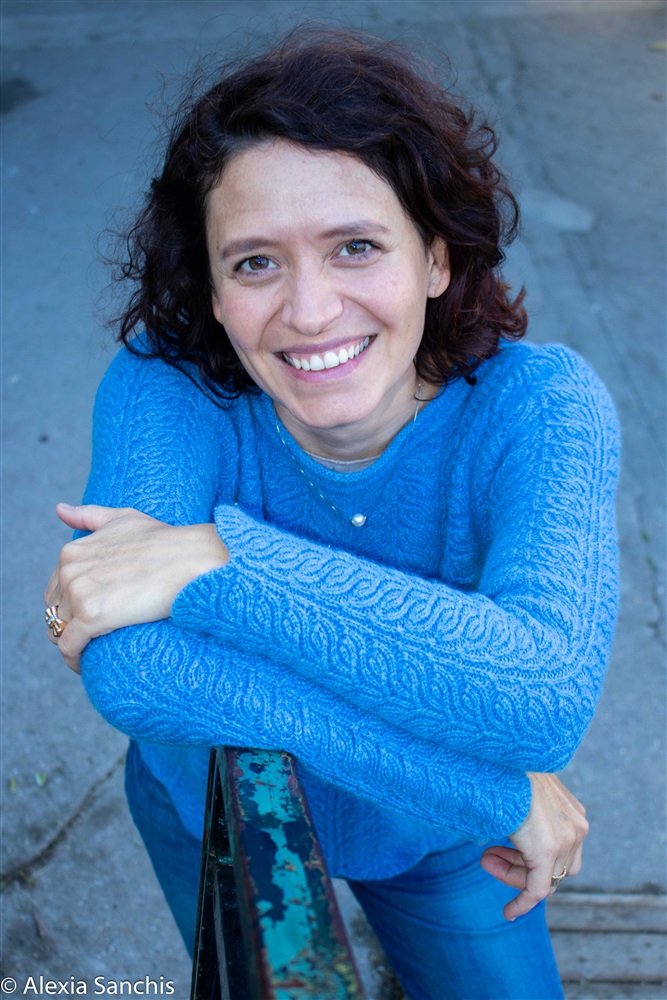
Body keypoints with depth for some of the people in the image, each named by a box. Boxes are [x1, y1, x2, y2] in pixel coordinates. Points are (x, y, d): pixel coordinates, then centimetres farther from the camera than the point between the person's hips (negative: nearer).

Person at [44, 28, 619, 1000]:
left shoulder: (537, 407, -32)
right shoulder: (166, 393, -32)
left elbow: (545, 694, -47)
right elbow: (130, 667, -48)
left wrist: (213, 561, -48)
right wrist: (491, 791, -44)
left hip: (437, 841, 1)